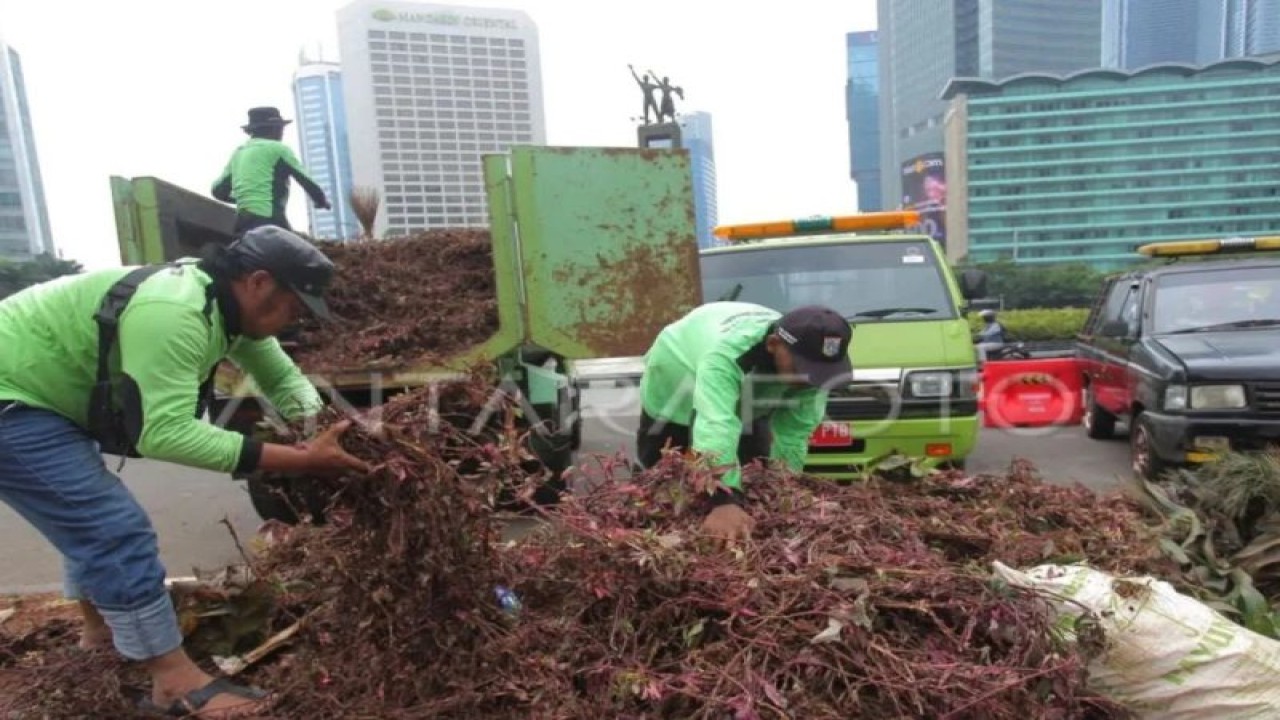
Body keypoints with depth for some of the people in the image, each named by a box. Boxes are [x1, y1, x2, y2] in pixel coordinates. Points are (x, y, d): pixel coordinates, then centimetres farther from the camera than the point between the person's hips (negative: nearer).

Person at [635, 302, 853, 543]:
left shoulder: (810, 361, -31)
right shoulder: (726, 353, -50)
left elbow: (794, 436, -27)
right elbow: (716, 426, -62)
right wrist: (726, 501, -72)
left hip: (746, 403, 5)